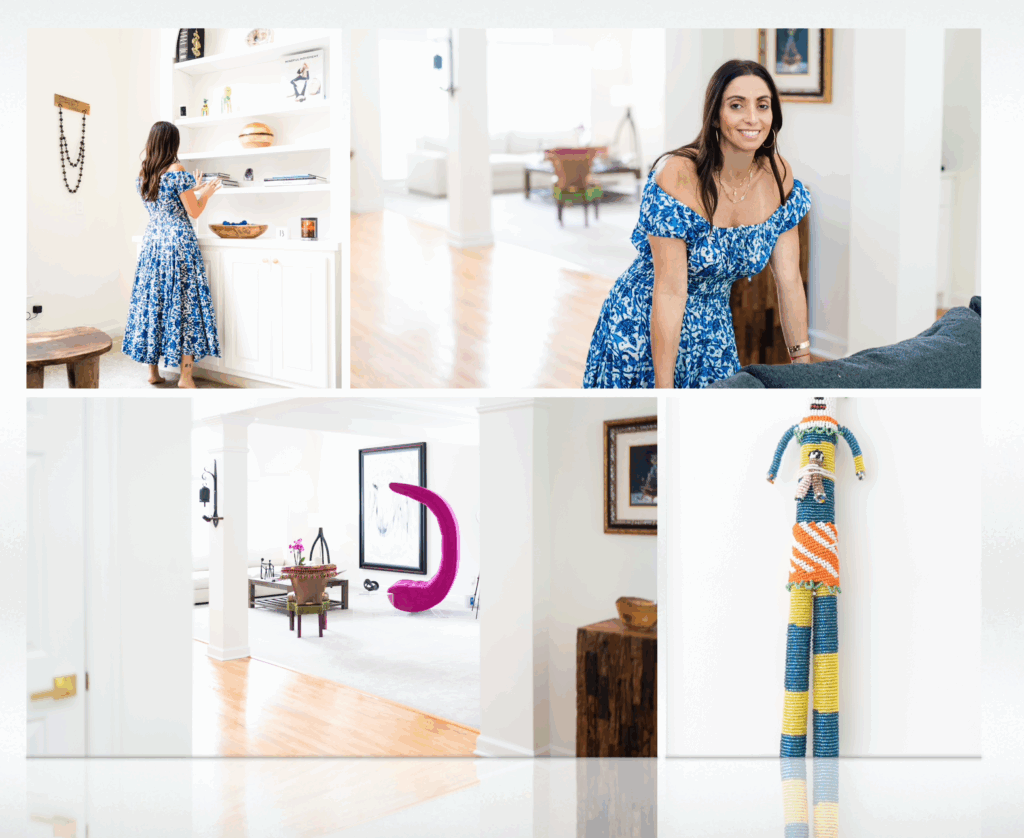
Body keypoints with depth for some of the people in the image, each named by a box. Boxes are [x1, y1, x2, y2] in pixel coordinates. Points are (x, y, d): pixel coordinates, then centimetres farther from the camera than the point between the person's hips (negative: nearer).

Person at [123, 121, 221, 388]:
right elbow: (194, 212, -9)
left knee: (152, 302, 10)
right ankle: (185, 374, -4)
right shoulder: (176, 171, -12)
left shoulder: (142, 176, 8)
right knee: (184, 303, -3)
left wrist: (193, 189, 29)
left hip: (151, 242, 6)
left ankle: (153, 371, 15)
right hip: (179, 243, -6)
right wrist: (206, 192, 9)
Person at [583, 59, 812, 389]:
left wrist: (803, 362, -4)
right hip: (644, 330, -5)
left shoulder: (779, 176, -8)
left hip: (712, 330, 5)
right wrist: (664, 389, -25)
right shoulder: (677, 177, -25)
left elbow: (789, 280, -3)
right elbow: (670, 293, -26)